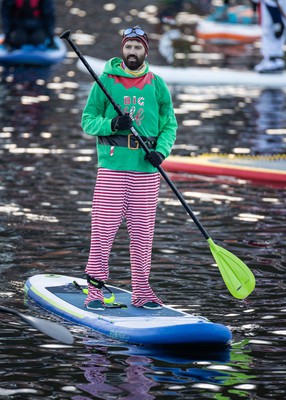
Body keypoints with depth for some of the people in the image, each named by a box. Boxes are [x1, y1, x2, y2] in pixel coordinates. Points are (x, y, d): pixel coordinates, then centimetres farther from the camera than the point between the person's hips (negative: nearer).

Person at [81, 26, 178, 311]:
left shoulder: (157, 85, 9)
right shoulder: (105, 81, 3)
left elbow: (169, 125, 11)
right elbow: (88, 121, 4)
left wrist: (161, 150, -7)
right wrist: (111, 124, -16)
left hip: (146, 169, 2)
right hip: (112, 165, -2)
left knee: (142, 233, 5)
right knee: (103, 229, -6)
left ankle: (141, 292, 14)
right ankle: (95, 290, -1)